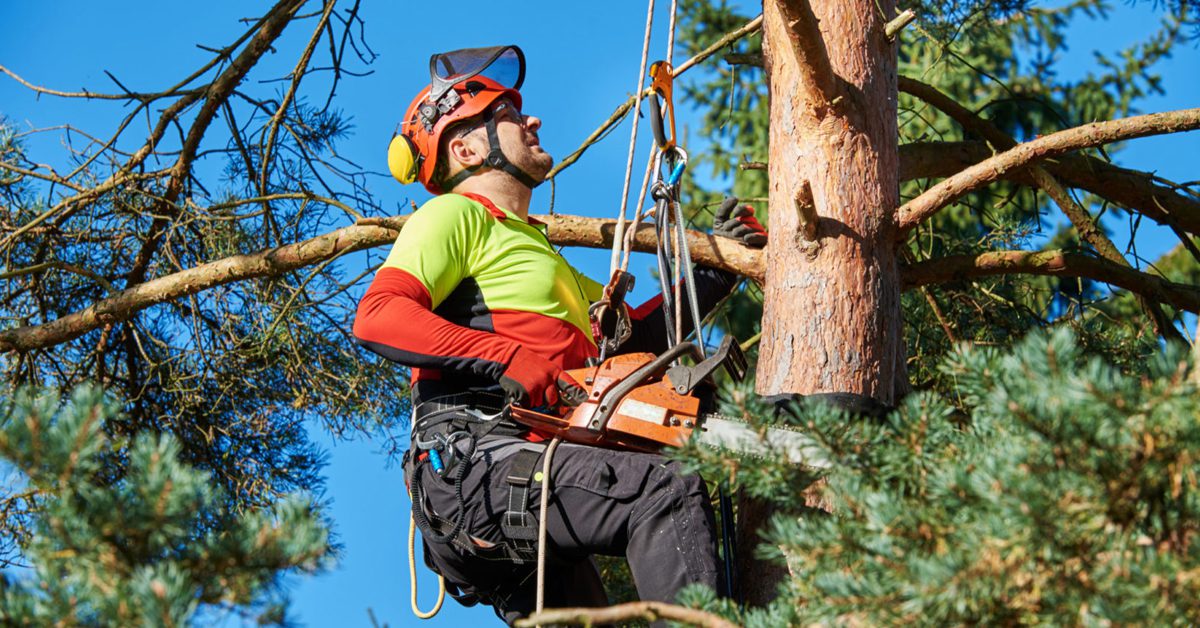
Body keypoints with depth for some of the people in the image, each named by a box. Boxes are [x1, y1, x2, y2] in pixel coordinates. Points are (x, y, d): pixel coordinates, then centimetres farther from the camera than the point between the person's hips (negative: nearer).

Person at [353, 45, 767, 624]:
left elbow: (633, 335, 34)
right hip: (471, 460, -10)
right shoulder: (457, 216, 6)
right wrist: (509, 362, -19)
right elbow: (378, 317, -11)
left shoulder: (536, 250, 35)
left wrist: (718, 272, 27)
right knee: (668, 491, -24)